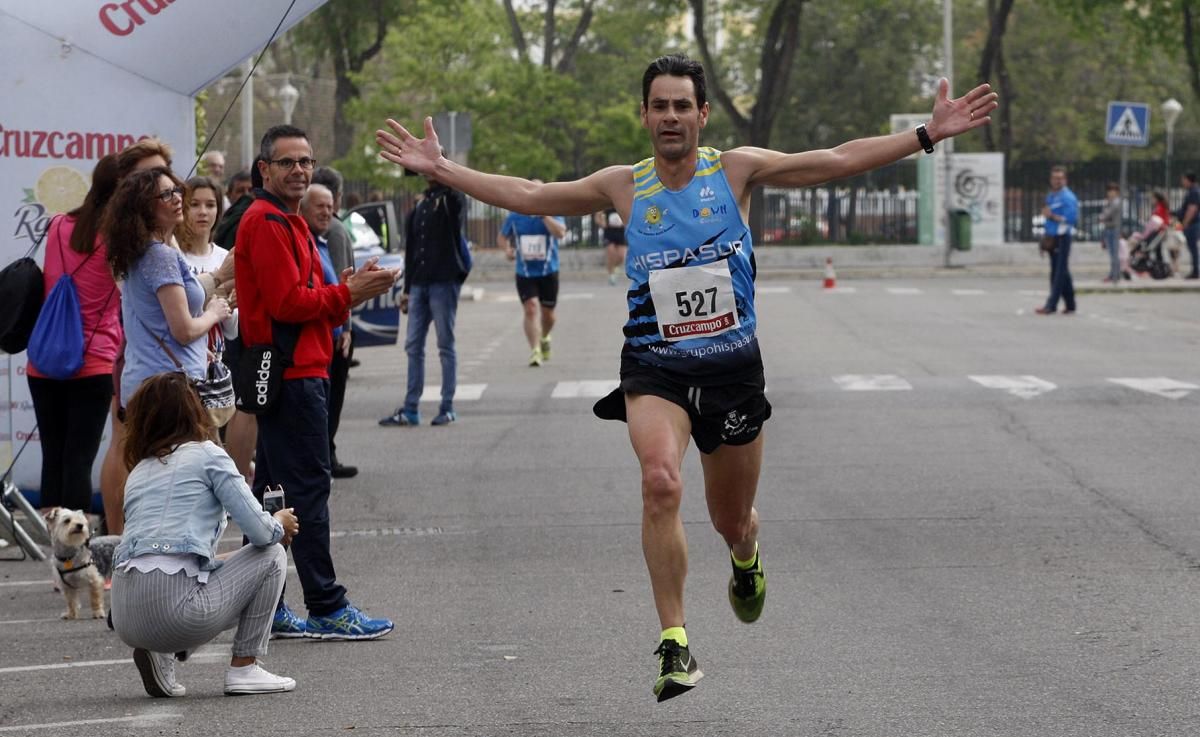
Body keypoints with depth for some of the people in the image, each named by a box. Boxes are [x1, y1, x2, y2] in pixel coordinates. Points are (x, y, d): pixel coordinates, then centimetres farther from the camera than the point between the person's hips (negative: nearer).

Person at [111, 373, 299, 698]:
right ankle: (244, 668, 10)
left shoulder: (139, 470, 24)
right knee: (272, 557, 15)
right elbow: (259, 532, -3)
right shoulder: (207, 454, 5)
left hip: (126, 619, 6)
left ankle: (160, 656, 10)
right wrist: (280, 525, 21)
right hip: (174, 607, -6)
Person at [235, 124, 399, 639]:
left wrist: (349, 288, 4)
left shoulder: (287, 221, 21)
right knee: (309, 487, -9)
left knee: (273, 489, 11)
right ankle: (327, 609, -8)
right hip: (293, 374, -11)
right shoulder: (267, 223, -12)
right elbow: (286, 303, -19)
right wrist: (348, 293, -11)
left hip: (297, 371, 11)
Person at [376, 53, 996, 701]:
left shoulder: (736, 170, -2)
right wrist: (440, 169, 3)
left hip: (733, 366, 1)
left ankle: (746, 560, 53)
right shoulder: (624, 187, 1)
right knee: (660, 481, -29)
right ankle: (673, 644, -24)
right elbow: (526, 196, 7)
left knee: (732, 520, 12)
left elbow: (839, 161, -3)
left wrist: (927, 134, -8)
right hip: (654, 368, -1)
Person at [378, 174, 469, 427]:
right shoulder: (419, 208, 17)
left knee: (446, 346, -1)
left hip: (444, 282, -6)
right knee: (413, 347, 5)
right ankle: (410, 410, 9)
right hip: (419, 285, 6)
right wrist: (407, 289, 16)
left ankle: (447, 408, 5)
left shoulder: (451, 199, 0)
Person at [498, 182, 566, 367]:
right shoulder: (515, 216, 1)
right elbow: (503, 236, 15)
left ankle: (544, 338, 43)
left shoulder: (552, 213, -4)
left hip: (548, 273, 0)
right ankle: (535, 351, -18)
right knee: (531, 309, -16)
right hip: (525, 273, 0)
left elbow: (560, 232, -23)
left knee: (547, 313, 12)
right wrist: (507, 248, -6)